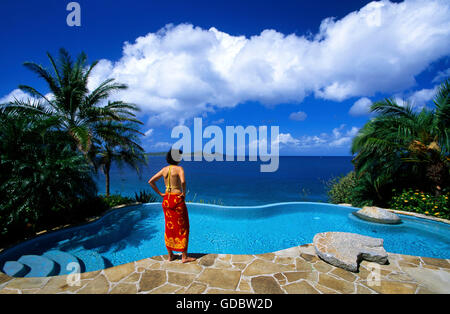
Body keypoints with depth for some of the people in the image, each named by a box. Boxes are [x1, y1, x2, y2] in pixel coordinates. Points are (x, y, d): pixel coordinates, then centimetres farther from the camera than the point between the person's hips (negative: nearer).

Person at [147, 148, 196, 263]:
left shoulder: (164, 169, 5)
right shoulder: (179, 168, -12)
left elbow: (150, 181, 7)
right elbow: (183, 181, -30)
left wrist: (160, 193, 7)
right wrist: (184, 193, -14)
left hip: (166, 200, 6)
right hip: (177, 199, -6)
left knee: (169, 227, 17)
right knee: (182, 228, 7)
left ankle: (170, 255, 28)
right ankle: (184, 256, 15)